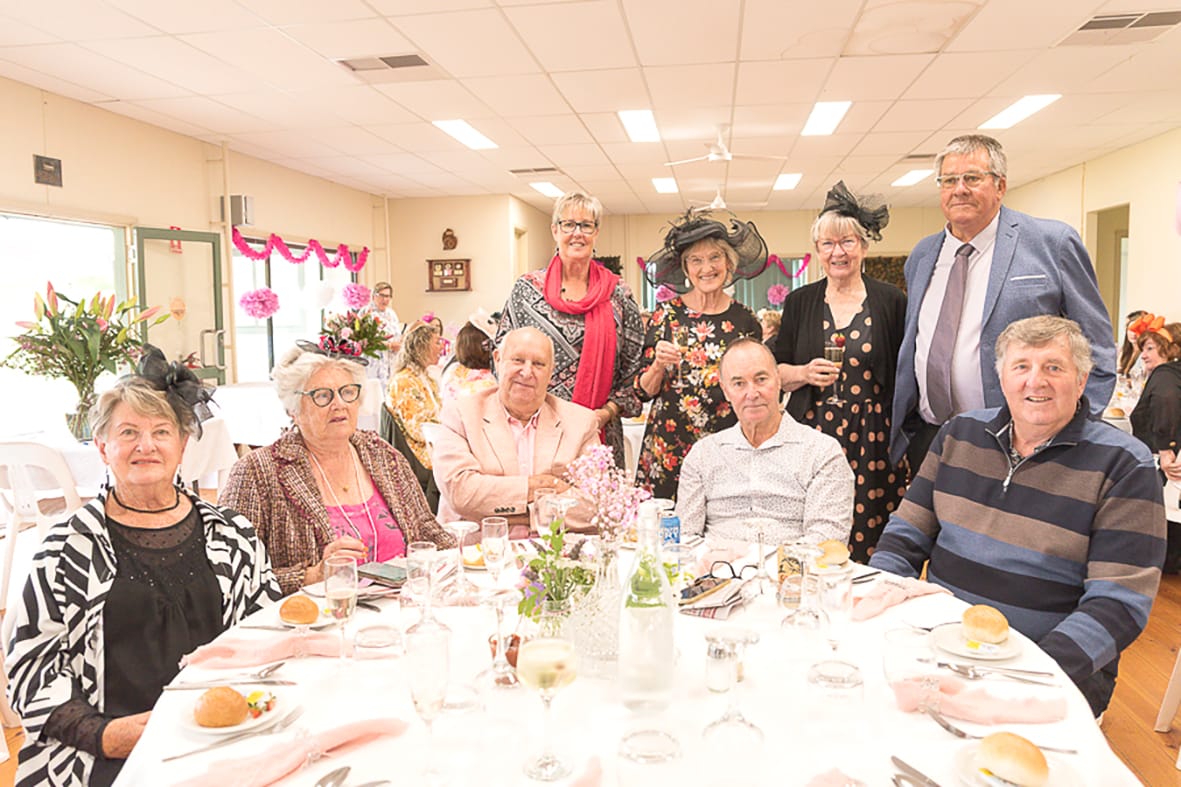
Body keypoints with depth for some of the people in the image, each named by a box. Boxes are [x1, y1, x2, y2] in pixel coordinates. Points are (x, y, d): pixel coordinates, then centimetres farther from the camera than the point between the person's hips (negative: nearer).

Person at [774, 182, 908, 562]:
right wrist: (806, 373, -11)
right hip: (813, 435, 1)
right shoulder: (799, 302, 8)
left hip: (874, 441, -1)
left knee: (870, 541, -2)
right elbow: (778, 371, 9)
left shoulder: (891, 301, 3)